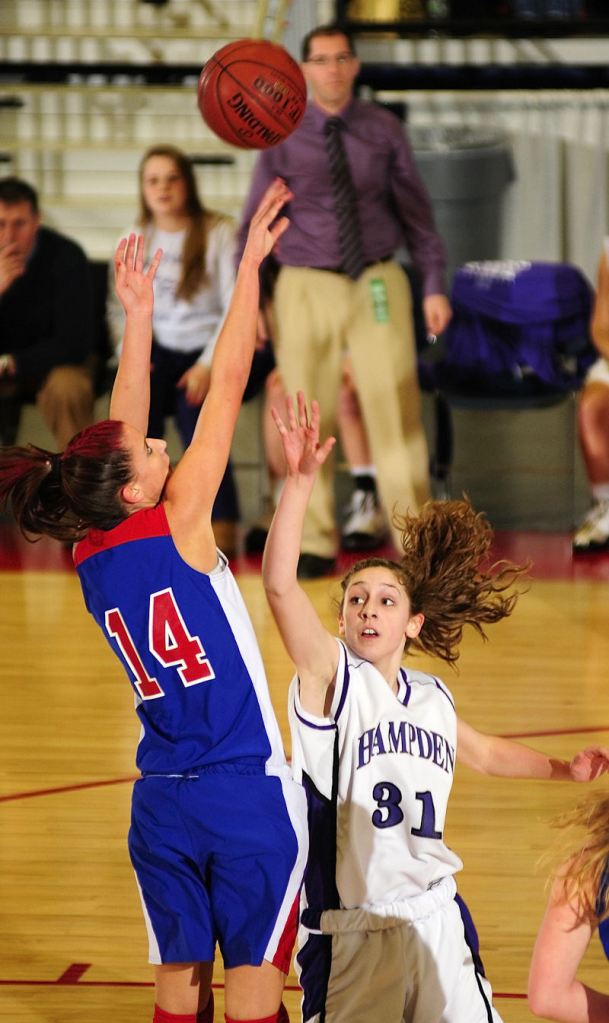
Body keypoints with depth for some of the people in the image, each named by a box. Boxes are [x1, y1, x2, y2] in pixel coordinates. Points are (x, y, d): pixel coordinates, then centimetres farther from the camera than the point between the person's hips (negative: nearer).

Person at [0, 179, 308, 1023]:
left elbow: (121, 438, 15)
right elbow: (227, 385, -10)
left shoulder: (91, 559, 2)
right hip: (247, 794, -6)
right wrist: (250, 263, -4)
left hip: (161, 800, 6)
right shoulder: (176, 527, -13)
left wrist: (137, 319, 20)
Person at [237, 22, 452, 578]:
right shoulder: (283, 136, 2)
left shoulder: (384, 130, 3)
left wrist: (435, 285, 1)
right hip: (307, 287, 0)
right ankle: (315, 543, 11)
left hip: (377, 284, 0)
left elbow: (416, 211, 7)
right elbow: (256, 221, 4)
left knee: (396, 411, -4)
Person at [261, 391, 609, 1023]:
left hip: (435, 918, 5)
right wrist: (300, 480, -29)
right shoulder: (330, 675, -5)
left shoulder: (433, 698, 11)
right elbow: (279, 585, -21)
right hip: (353, 931, -5)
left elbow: (484, 752, 35)